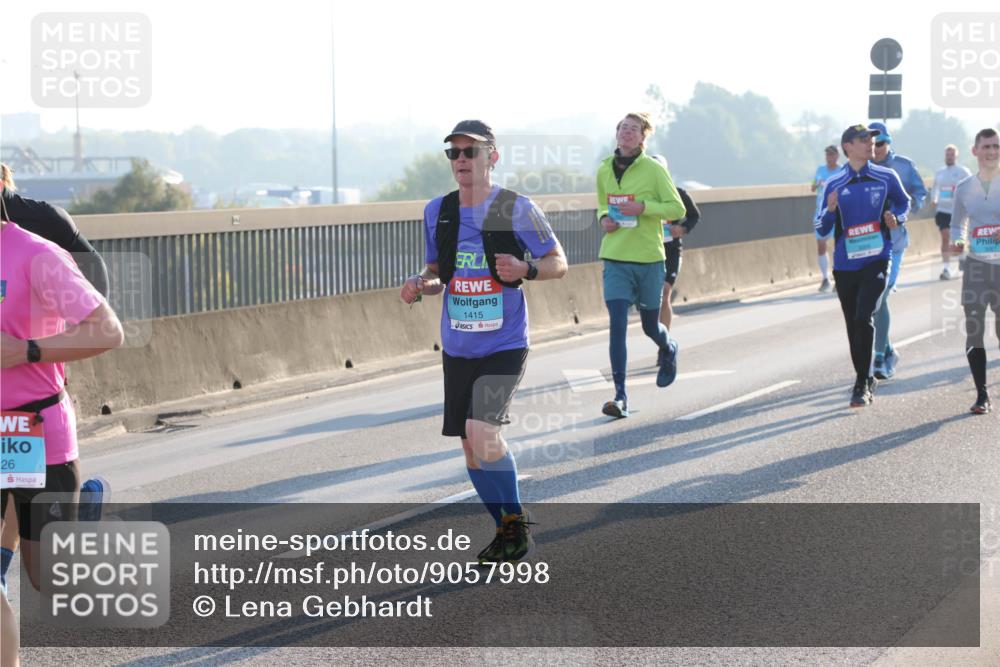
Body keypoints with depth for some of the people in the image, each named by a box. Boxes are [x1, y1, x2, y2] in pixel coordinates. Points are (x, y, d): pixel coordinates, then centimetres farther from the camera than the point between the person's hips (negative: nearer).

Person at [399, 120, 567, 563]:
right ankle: (507, 530, 27)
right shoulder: (437, 211, 4)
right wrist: (420, 284, -5)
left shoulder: (517, 209, -9)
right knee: (472, 450, 8)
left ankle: (516, 522, 0)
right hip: (457, 349, 5)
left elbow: (559, 263, -1)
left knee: (482, 433, -21)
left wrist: (525, 270, -21)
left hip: (505, 347, -5)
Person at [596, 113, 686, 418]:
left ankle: (668, 349, 48)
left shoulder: (654, 169, -6)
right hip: (615, 258, 2)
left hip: (649, 258, -2)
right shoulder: (604, 170, 5)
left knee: (650, 326, 11)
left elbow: (677, 209, -5)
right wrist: (604, 218, -1)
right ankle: (620, 396, -11)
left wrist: (643, 207, -19)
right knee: (617, 324, -11)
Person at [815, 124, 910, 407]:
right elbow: (821, 230, 5)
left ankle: (862, 384, -12)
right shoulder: (834, 185, 2)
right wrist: (830, 210, -15)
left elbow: (904, 203, 20)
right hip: (844, 264, 2)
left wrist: (896, 219, -1)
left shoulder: (886, 178, 1)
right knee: (853, 325, 9)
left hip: (877, 260, -2)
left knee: (864, 318, -18)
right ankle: (865, 380, 26)